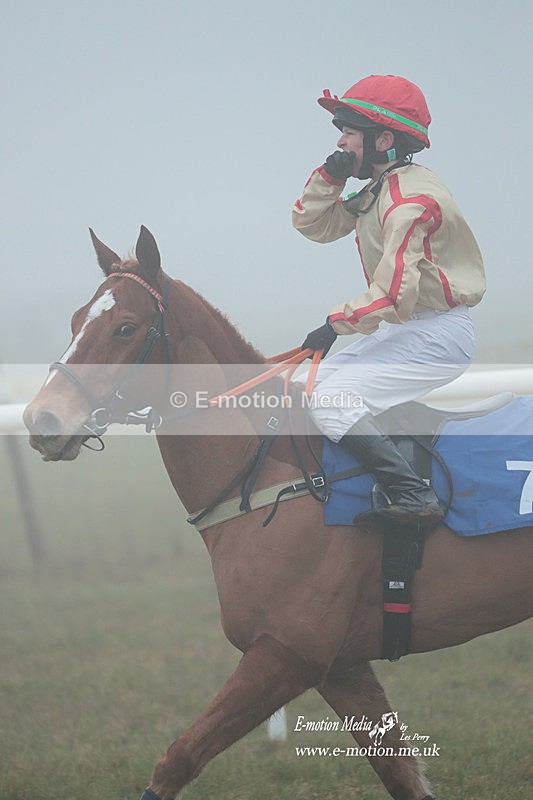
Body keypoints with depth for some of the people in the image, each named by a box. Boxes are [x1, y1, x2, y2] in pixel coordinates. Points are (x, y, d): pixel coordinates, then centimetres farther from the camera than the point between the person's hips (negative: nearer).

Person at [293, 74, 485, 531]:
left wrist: (336, 324, -16)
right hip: (403, 330, 10)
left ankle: (413, 497, -21)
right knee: (318, 381, 15)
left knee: (332, 401, -20)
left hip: (438, 334, -10)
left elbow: (393, 293, -26)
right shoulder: (375, 194, 11)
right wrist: (330, 177, 2)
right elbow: (312, 224, 18)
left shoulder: (410, 197, -20)